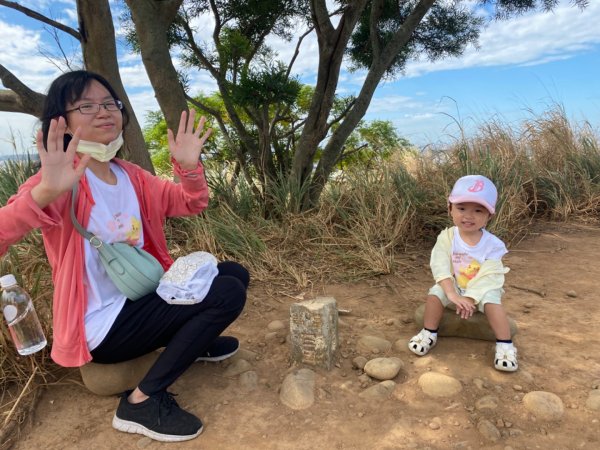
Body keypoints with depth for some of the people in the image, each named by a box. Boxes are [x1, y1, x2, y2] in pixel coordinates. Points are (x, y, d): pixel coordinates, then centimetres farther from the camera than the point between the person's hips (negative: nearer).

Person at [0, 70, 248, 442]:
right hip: (102, 325, -8)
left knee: (234, 274, 3)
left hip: (143, 299, 8)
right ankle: (143, 402, -11)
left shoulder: (130, 175, 5)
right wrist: (45, 193, -51)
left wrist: (189, 166, -13)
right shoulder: (61, 179, -18)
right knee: (227, 294, -21)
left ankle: (191, 340, 23)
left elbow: (192, 204, 7)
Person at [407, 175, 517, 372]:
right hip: (453, 287, 1)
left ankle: (505, 345, -11)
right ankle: (428, 334, -4)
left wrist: (470, 298, -30)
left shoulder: (492, 244, -17)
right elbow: (440, 267, -23)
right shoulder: (446, 237, -16)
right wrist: (452, 294, -34)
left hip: (482, 290, -1)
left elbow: (488, 276, -20)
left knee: (492, 302, -28)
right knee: (435, 294, -24)